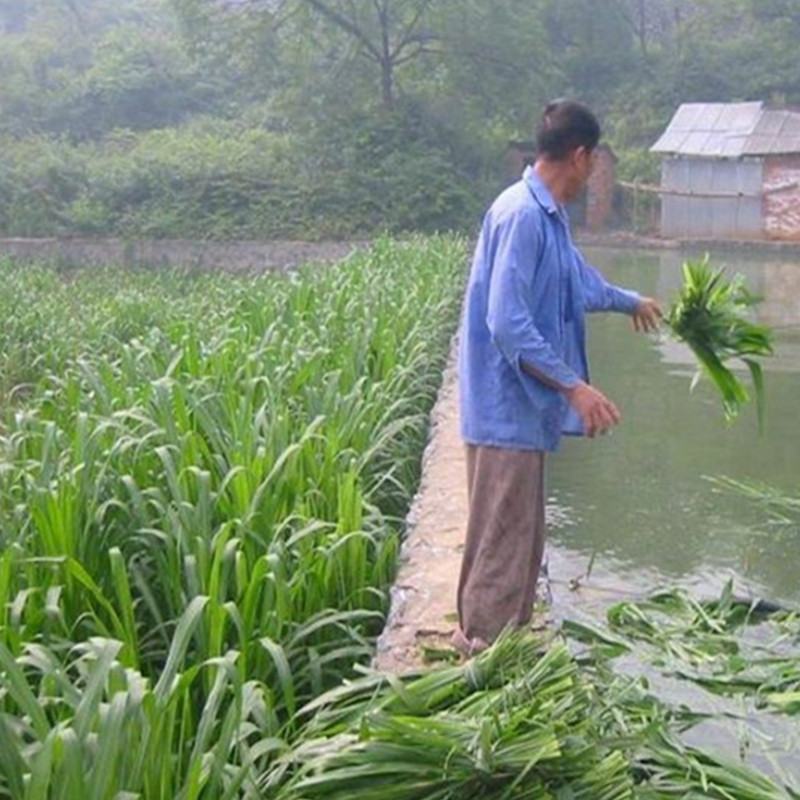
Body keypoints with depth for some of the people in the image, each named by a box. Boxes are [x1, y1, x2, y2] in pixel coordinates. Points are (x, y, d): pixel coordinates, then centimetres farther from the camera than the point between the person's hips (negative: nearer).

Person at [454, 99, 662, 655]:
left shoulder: (549, 216, 14)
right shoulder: (521, 215, -18)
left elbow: (580, 282, 33)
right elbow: (507, 322, -25)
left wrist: (633, 302, 50)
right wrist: (574, 386, -26)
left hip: (526, 410, 11)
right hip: (506, 411, -11)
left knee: (523, 537, 18)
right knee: (503, 541, -4)